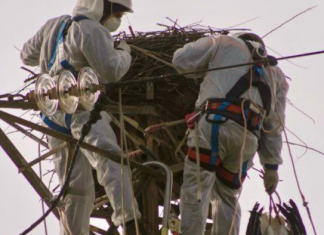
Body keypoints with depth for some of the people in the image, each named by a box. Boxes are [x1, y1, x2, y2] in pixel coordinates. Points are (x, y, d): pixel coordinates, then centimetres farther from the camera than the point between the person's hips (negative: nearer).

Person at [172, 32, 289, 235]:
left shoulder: (225, 43, 21)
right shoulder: (276, 75, 29)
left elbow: (182, 60, 14)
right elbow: (274, 125, 21)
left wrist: (208, 69, 33)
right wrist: (271, 165, 19)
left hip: (214, 121, -4)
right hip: (248, 136, 4)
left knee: (196, 188, -7)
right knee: (227, 196, 15)